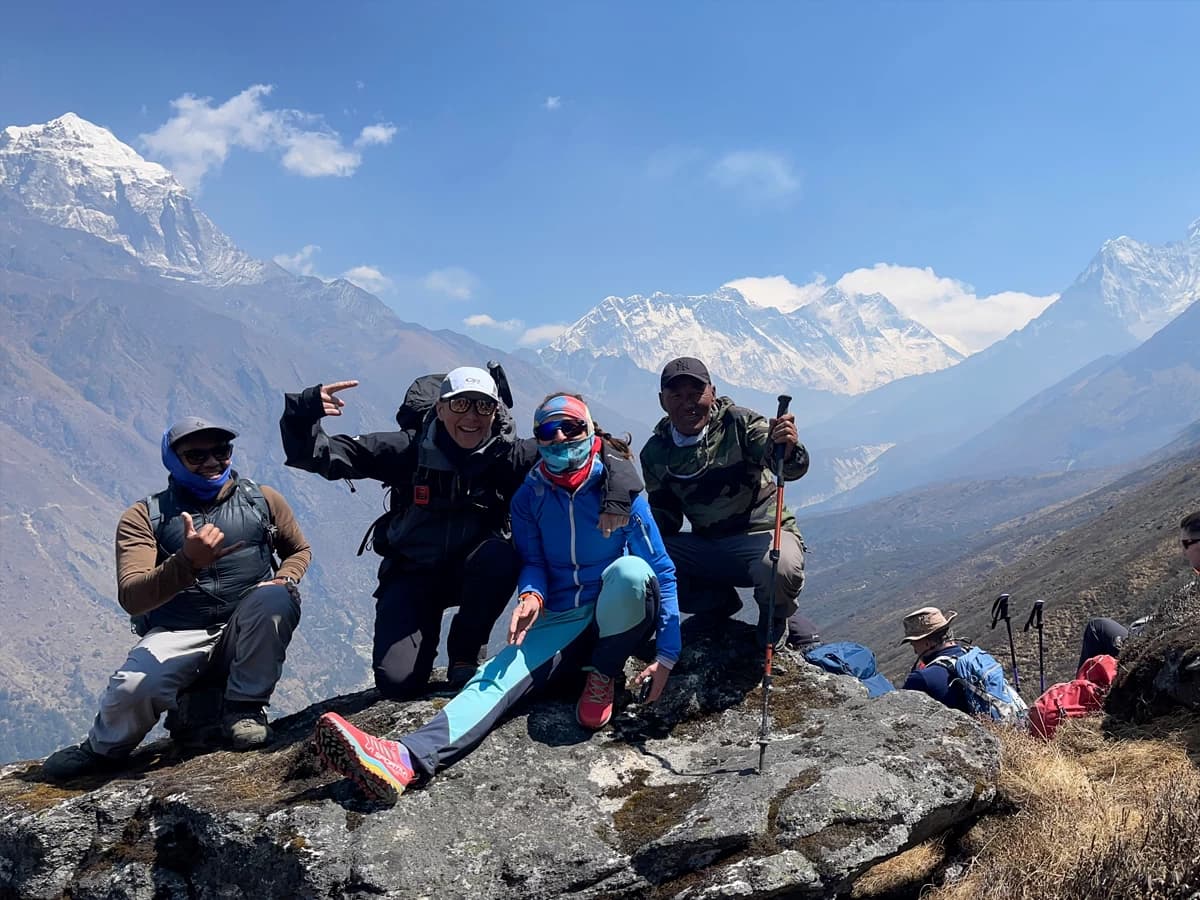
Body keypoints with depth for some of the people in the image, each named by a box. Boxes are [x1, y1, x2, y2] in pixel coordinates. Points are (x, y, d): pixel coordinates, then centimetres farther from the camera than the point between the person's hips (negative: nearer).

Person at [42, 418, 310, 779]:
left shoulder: (262, 500, 4)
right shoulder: (144, 517, -3)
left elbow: (299, 549, 20)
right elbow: (131, 598, -17)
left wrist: (286, 579, -4)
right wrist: (188, 562, -35)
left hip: (248, 636, 1)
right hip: (177, 635, 0)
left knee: (274, 598, -32)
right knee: (132, 689, -30)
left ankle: (245, 708, -12)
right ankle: (103, 749, 8)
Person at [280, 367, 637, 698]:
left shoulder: (512, 455, -15)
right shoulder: (409, 450, -16)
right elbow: (320, 455, -16)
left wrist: (616, 493, -37)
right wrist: (304, 412, -36)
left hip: (473, 570, 1)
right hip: (413, 574, -1)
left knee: (501, 554, -35)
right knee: (397, 682, -18)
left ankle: (465, 653, -9)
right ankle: (427, 636, 20)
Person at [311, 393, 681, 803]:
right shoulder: (529, 497, -1)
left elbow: (663, 572, -9)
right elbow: (533, 562, 3)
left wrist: (666, 655, -16)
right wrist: (532, 595, -24)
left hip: (621, 617, -2)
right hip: (562, 622, 2)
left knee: (629, 570, -36)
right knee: (497, 676, -26)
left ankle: (602, 678, -13)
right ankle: (405, 758, -49)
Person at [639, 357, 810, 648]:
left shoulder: (738, 424, -10)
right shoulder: (655, 454, 2)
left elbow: (791, 469, -25)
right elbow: (664, 520, 10)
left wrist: (786, 448, -49)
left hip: (763, 534, -4)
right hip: (707, 546, 4)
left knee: (778, 569, -38)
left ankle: (773, 618, 1)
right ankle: (720, 602, 7)